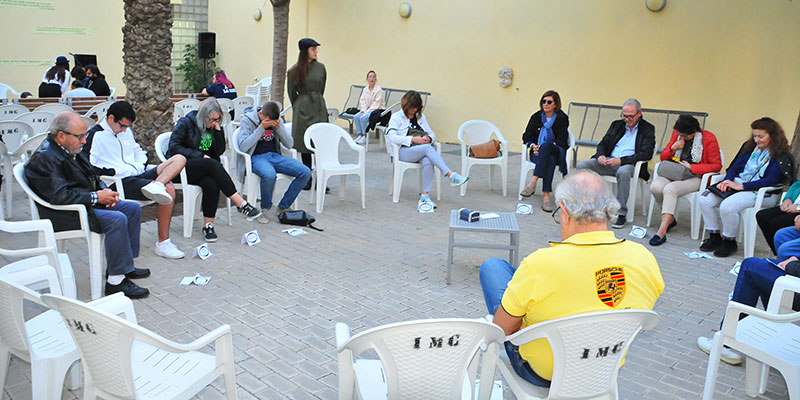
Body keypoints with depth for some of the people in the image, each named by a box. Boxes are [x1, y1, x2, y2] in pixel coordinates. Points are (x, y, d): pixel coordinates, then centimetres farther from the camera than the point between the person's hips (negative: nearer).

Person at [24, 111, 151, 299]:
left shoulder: (70, 150, 12)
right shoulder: (44, 159, -19)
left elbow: (91, 176, 22)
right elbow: (59, 195, -28)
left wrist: (104, 190, 1)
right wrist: (96, 197, -22)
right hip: (64, 215, -10)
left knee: (133, 208, 6)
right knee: (117, 219, -28)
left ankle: (124, 265, 12)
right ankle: (116, 281, -22)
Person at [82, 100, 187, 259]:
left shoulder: (126, 131, 22)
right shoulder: (96, 135, -5)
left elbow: (139, 152, 33)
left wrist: (140, 166, 10)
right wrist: (115, 171, -13)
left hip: (138, 175, 9)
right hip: (120, 183, -9)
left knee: (179, 159, -9)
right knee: (169, 189, -28)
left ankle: (157, 185, -39)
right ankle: (163, 243, -26)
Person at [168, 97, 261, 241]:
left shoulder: (213, 127, 15)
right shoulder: (185, 123, 0)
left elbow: (220, 151, 6)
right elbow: (174, 147, -8)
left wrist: (218, 129, -3)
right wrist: (199, 155, -15)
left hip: (205, 169, 5)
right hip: (182, 166, -4)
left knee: (211, 183, -33)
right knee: (212, 164, -35)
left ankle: (208, 225, -29)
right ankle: (241, 204, -38)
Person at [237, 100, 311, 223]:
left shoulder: (277, 120, 8)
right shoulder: (247, 120, -5)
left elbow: (289, 144, 5)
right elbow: (243, 147, -15)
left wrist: (279, 128, -11)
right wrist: (261, 128, -18)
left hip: (275, 156, 5)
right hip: (256, 157, -5)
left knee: (305, 173, -16)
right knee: (269, 174, -40)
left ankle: (283, 207, -4)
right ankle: (265, 209, -13)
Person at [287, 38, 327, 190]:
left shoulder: (320, 67, 5)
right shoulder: (294, 71, -1)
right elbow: (291, 92, 10)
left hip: (319, 108, 1)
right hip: (302, 110, -1)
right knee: (305, 145, 4)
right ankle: (307, 179, 15)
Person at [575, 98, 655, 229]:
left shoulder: (648, 129, 3)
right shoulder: (616, 125, 18)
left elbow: (646, 154, -9)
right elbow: (603, 144, 19)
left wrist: (621, 161, -20)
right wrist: (600, 156, -6)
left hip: (629, 164, -5)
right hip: (609, 161, 5)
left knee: (623, 172, -41)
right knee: (582, 165, -19)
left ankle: (621, 213, -30)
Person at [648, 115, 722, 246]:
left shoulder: (708, 138, -4)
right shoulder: (676, 134, 10)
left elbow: (717, 165, -6)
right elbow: (663, 157, 15)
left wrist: (691, 167, -15)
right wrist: (673, 148, -7)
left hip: (696, 177, -5)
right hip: (674, 173, 5)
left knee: (670, 189, -33)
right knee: (655, 187, -26)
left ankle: (662, 231, -36)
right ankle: (670, 219, -3)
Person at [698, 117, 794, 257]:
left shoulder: (781, 156, -5)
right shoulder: (750, 147, 17)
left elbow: (772, 180, -15)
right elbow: (736, 166, 17)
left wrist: (741, 186, -21)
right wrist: (727, 181, -6)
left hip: (762, 192, -7)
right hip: (737, 184, 7)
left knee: (727, 206, -35)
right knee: (704, 199, -15)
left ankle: (729, 241, -10)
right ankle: (714, 236, -2)